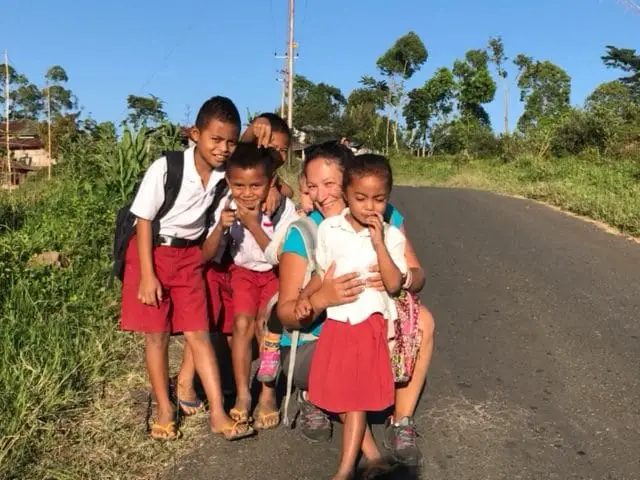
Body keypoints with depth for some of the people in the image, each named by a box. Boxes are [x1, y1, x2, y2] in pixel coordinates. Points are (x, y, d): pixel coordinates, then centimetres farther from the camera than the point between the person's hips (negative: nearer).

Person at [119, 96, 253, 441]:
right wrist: (147, 275, -17)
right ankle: (164, 410, 20)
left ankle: (218, 414, 7)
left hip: (189, 254, 4)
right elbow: (144, 221, -15)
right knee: (157, 333, 4)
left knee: (199, 334, 3)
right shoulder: (165, 169, -21)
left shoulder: (225, 172, -10)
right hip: (153, 251, -3)